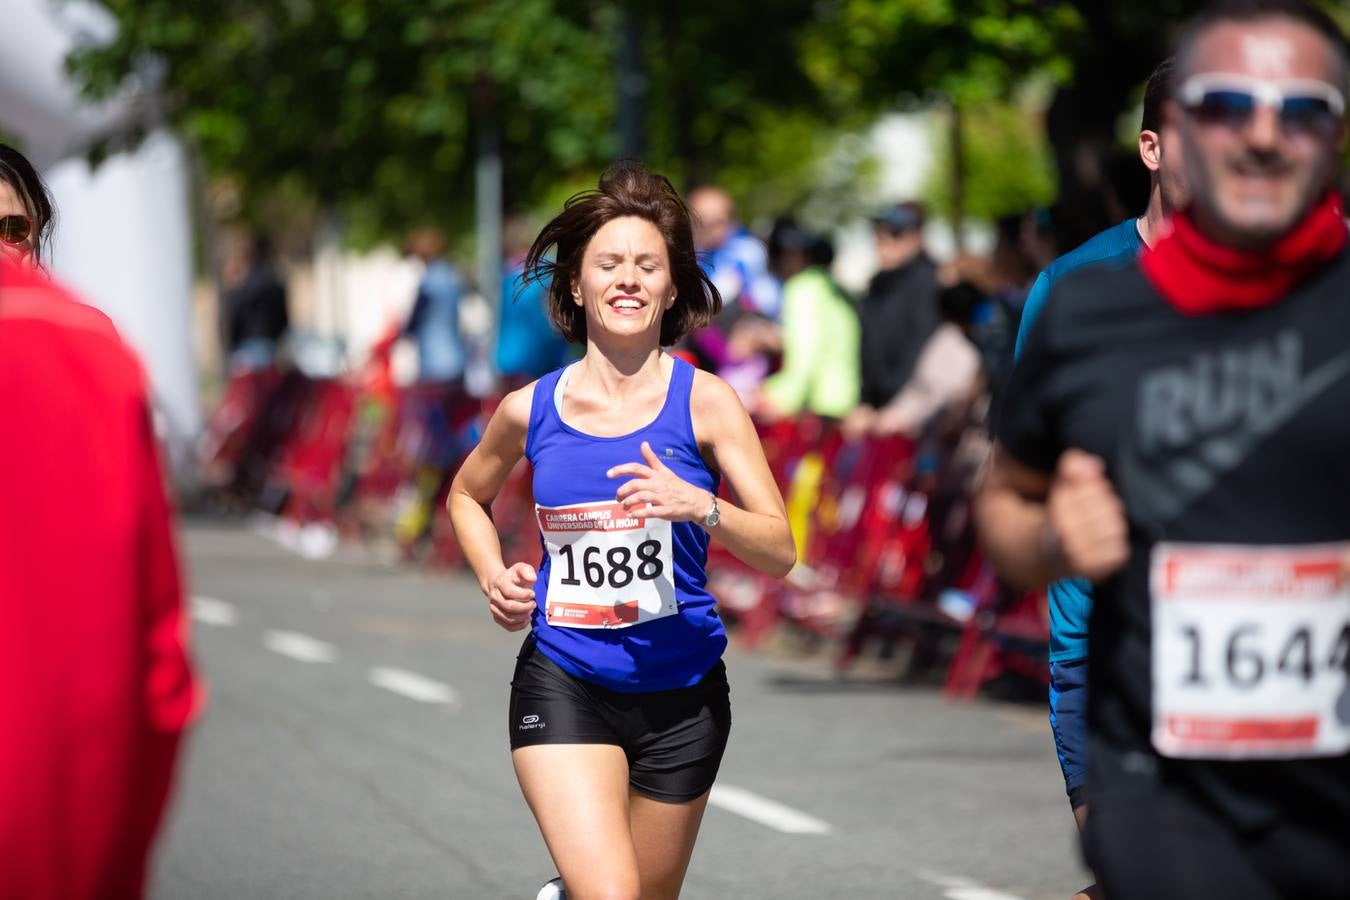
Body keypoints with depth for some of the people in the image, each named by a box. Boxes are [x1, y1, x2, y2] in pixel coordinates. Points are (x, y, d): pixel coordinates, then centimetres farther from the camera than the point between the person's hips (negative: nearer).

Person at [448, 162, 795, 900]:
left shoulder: (703, 402, -5)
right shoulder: (530, 410, 0)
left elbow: (780, 550, -8)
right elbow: (467, 496, 21)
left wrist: (699, 505, -25)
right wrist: (494, 576, 3)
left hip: (680, 693, 1)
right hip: (562, 681, -1)